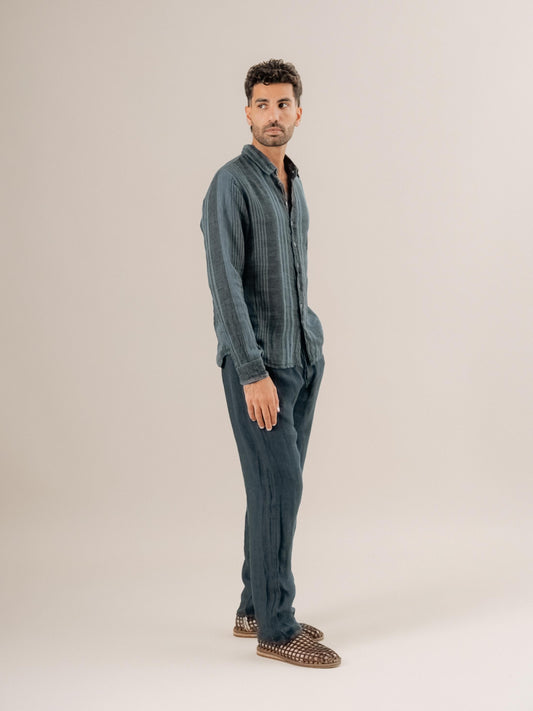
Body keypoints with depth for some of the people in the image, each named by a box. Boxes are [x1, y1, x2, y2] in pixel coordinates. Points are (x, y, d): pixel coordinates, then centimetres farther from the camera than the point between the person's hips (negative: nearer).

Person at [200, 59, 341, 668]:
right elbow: (225, 283, -20)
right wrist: (253, 373, -24)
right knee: (278, 487, -7)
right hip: (258, 363, -8)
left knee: (279, 486, 12)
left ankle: (256, 609, 23)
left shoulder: (292, 183, 15)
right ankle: (276, 629, 4)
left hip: (303, 357, 9)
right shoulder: (231, 184, -13)